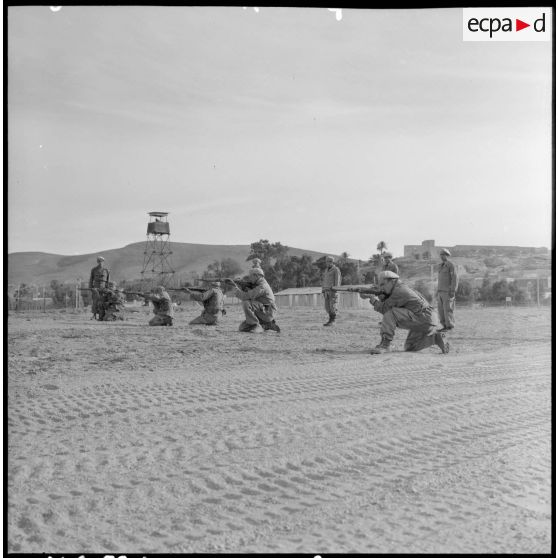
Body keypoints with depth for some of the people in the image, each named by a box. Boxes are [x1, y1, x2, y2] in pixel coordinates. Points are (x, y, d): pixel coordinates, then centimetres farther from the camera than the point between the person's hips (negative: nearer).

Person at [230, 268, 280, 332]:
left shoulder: (262, 286, -18)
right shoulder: (258, 285, 16)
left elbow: (246, 297, -22)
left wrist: (236, 289, -8)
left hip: (267, 312, -10)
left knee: (246, 303, -28)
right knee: (242, 328, 4)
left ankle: (254, 324, -14)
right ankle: (267, 324, 12)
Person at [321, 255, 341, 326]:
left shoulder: (336, 270, -5)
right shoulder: (326, 270, 18)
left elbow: (337, 280, -11)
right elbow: (323, 280, 21)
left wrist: (335, 291, -18)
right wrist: (323, 290, 14)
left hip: (333, 290, -7)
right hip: (326, 290, 7)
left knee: (332, 306, -8)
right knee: (327, 306, 4)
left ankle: (332, 321, -2)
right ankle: (331, 319, 15)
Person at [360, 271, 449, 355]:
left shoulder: (399, 290, -13)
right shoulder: (402, 289, 17)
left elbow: (384, 309, -11)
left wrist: (374, 301, 7)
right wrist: (369, 296, 6)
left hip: (423, 319, -10)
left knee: (391, 313, -19)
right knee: (409, 348, 20)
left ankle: (385, 344, -17)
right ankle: (435, 337, 10)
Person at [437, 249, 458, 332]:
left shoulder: (451, 265, -8)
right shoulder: (440, 266, 17)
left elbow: (455, 278, -13)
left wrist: (452, 291, -20)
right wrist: (439, 291, 19)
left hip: (448, 291, -8)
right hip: (441, 291, 8)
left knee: (447, 309, -8)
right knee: (441, 309, 5)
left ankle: (450, 326, -2)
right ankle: (445, 326, 11)